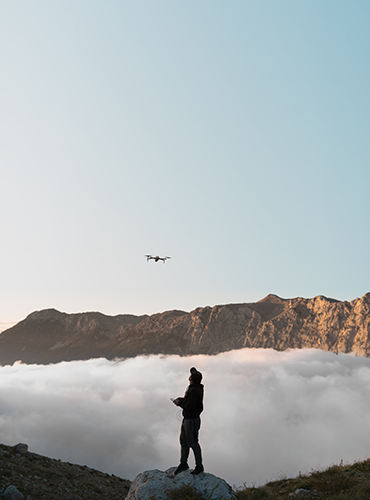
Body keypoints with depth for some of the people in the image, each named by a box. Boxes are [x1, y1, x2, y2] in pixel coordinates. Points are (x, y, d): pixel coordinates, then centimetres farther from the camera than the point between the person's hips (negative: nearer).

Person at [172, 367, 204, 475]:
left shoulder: (194, 391, -26)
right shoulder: (198, 388, 5)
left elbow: (190, 407, -29)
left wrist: (180, 403, -14)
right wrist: (180, 399, 4)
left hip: (192, 420, -10)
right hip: (187, 419, 10)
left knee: (192, 443, 3)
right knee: (183, 441, 18)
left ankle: (199, 466, 19)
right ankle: (183, 463, 33)